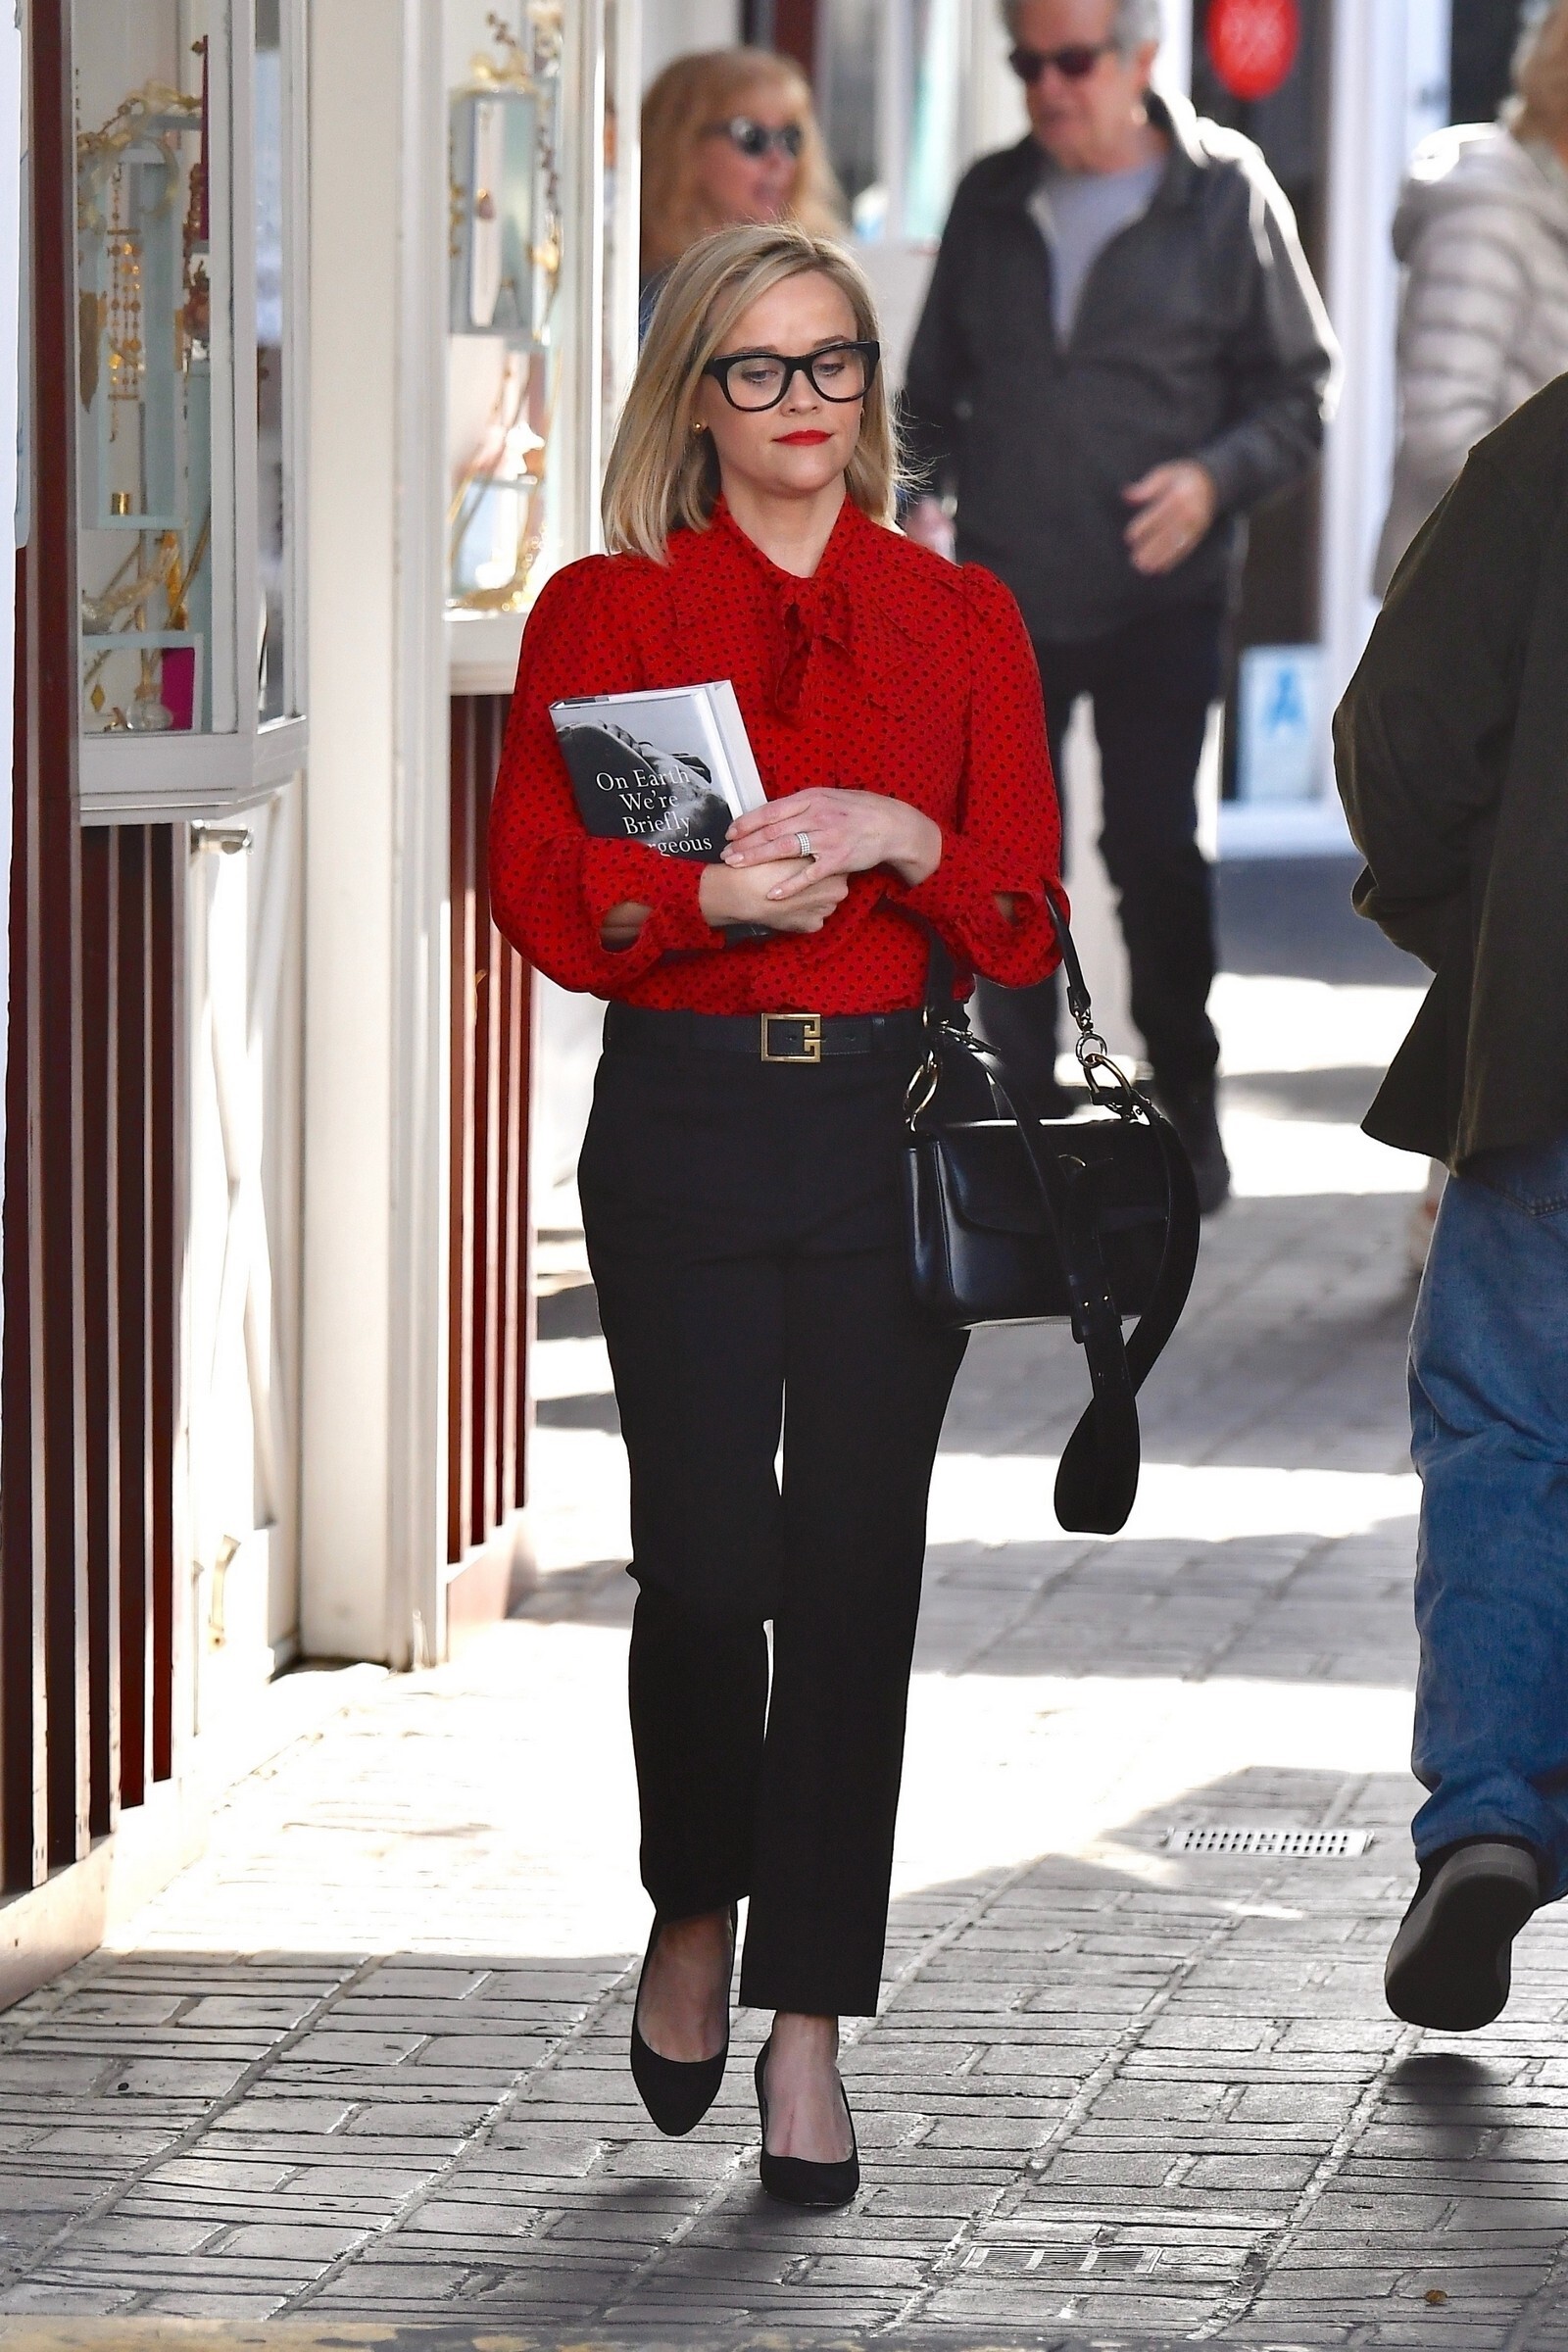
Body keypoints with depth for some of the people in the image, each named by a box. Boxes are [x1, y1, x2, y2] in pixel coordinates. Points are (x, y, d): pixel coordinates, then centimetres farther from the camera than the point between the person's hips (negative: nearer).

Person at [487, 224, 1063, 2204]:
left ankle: (807, 2023, 5)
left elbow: (1027, 921, 4)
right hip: (685, 1122, -1)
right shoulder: (602, 613, 5)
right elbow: (541, 890, -1)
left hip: (895, 1114, 1)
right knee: (705, 1558, -8)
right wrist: (710, 895, -18)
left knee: (854, 1567, -1)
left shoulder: (959, 618, 8)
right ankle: (693, 1917, 21)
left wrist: (902, 841, -14)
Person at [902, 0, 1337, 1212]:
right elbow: (934, 384, 18)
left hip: (1160, 598, -3)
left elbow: (1298, 389, 0)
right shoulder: (992, 199, 9)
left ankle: (1185, 1108, 14)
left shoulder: (1225, 193, -2)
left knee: (1156, 849, -2)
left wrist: (1215, 477, -16)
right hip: (1003, 593, 3)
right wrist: (920, 496, 1)